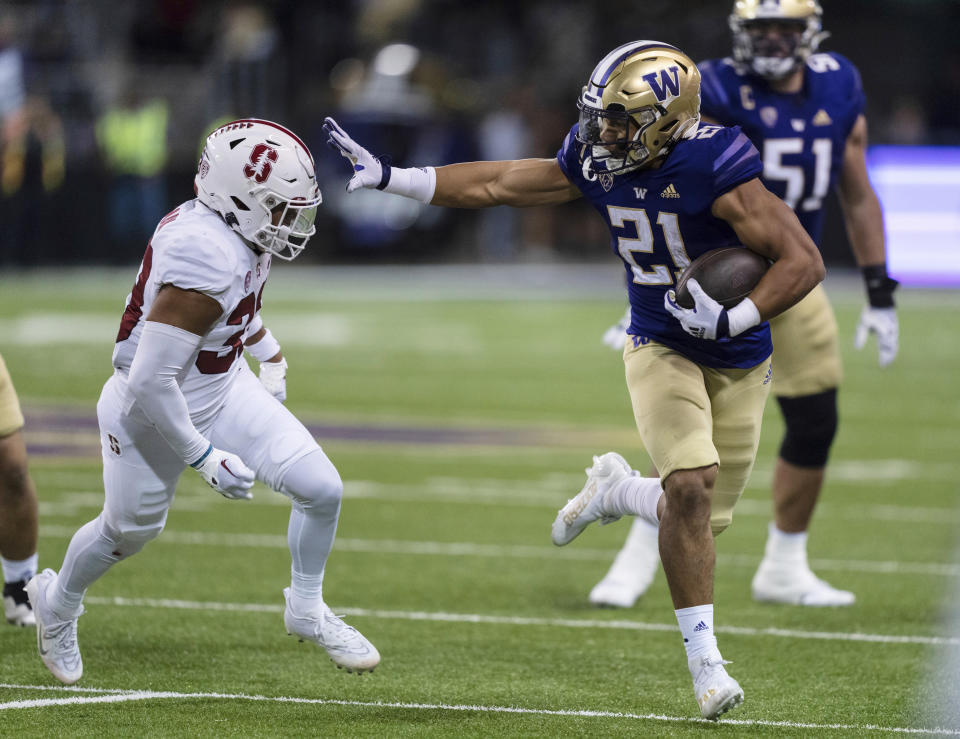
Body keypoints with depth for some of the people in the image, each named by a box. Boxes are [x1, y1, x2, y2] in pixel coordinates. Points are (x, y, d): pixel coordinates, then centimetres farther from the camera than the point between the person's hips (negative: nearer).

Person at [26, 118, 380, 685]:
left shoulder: (240, 234, -10)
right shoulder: (204, 259, -37)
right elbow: (150, 382, -35)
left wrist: (270, 353, 27)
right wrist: (204, 459, -26)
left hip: (223, 390, 7)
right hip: (154, 413, -7)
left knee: (322, 489, -4)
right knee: (130, 529, 18)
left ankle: (307, 611, 21)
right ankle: (58, 602, 49)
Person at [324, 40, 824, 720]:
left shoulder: (714, 168, -26)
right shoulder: (597, 161, -10)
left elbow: (803, 261, -24)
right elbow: (496, 185, 2)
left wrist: (733, 319, -35)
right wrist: (388, 178, 0)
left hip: (736, 358, -1)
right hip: (660, 348, 2)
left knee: (705, 516, 2)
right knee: (692, 484, -19)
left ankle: (617, 490, 35)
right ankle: (704, 657, -9)